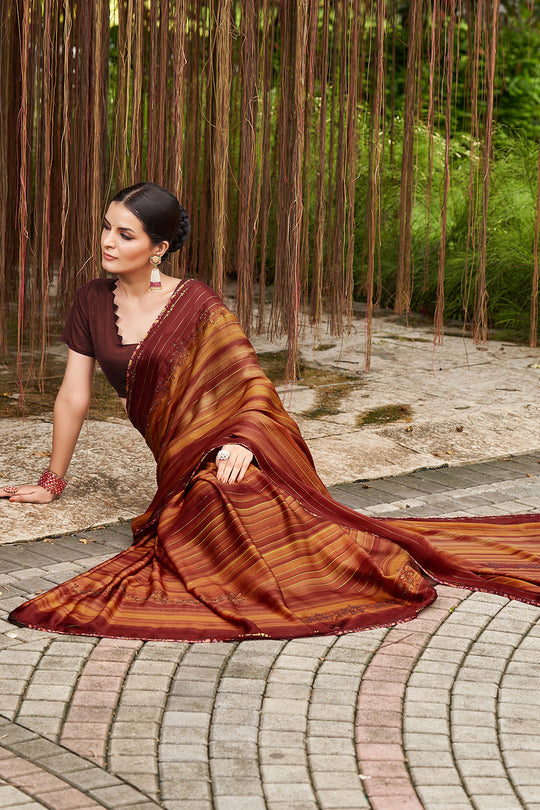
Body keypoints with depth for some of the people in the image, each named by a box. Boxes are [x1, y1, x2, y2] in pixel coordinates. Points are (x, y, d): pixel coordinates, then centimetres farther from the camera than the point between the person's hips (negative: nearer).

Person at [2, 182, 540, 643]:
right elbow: (73, 395, 17)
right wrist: (51, 482, 20)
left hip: (226, 446, -4)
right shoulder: (91, 302, 11)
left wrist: (243, 440, -24)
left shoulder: (195, 303, 0)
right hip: (179, 466, 4)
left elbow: (251, 380, -5)